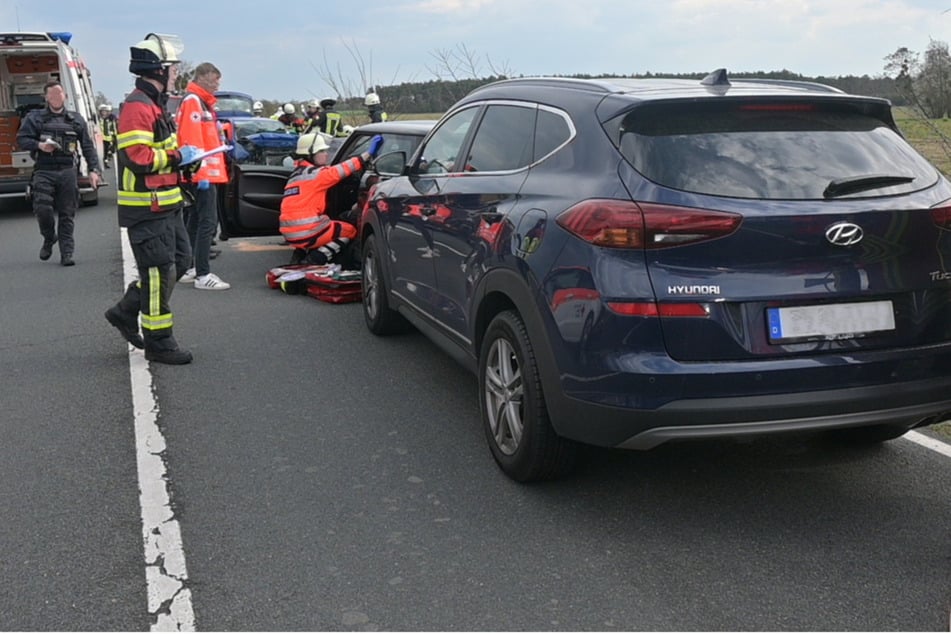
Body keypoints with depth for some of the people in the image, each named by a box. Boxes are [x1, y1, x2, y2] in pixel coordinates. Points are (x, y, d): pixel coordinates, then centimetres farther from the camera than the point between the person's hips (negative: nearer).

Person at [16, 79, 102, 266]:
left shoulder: (76, 119, 13)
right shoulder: (35, 117, 10)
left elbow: (88, 147, 10)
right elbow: (21, 139, 5)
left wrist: (94, 170, 1)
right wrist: (39, 145, -14)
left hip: (68, 171, 1)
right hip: (44, 171, -1)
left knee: (67, 214, 0)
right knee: (42, 208, -11)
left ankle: (67, 253, 4)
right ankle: (49, 238, 18)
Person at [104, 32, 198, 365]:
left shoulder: (155, 104, 17)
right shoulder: (137, 107, -17)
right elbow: (139, 158, -27)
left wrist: (182, 159, 8)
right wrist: (178, 156, -16)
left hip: (165, 203, 10)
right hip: (146, 207, -10)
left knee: (180, 259, 16)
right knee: (159, 271, -4)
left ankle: (126, 312, 27)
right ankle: (159, 342, 7)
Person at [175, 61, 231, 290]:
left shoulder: (202, 102, 20)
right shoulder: (193, 101, -11)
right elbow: (192, 140, -19)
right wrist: (202, 172, -23)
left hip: (204, 174, 11)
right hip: (202, 175, -11)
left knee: (196, 220, 15)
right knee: (207, 221, -12)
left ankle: (187, 269, 22)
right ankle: (203, 275, -12)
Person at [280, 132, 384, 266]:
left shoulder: (295, 174, 16)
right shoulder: (314, 174, -11)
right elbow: (342, 169, -17)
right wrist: (369, 153, -16)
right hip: (305, 234, -8)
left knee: (330, 226, 34)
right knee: (350, 231, 11)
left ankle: (300, 253, 12)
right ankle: (317, 258, -6)